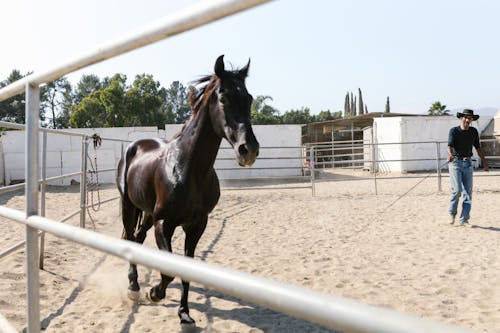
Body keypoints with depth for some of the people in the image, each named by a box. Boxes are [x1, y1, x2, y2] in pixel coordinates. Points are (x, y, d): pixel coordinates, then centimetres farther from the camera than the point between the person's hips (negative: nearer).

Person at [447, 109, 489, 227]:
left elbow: (478, 147, 15)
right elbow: (450, 145, -19)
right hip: (455, 162, -4)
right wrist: (450, 155, -40)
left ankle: (464, 219, 5)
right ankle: (452, 213, 14)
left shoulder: (474, 131, 7)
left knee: (468, 192, 1)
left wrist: (484, 162, 11)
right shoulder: (454, 131, -6)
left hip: (468, 164, 4)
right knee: (457, 190, -11)